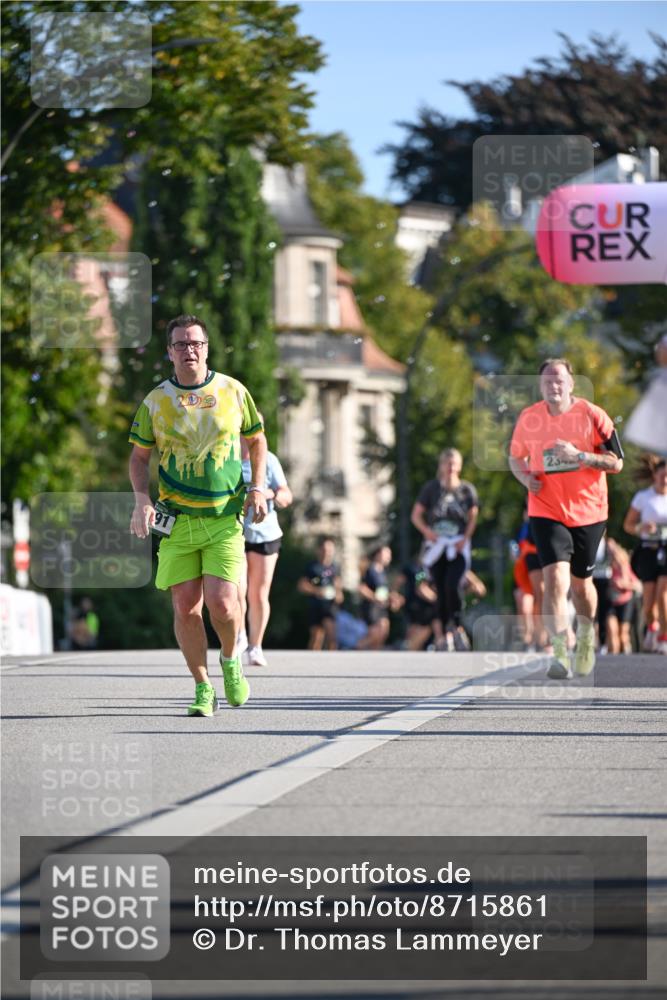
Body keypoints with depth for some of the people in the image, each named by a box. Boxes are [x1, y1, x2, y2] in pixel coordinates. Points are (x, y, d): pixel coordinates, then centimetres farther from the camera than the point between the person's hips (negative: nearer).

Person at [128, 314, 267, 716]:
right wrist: (142, 500, -5)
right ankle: (203, 690, 11)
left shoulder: (234, 392, 2)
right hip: (176, 520, 1)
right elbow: (140, 457, 11)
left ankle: (231, 659, 18)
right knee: (186, 607, -3)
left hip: (225, 517, -1)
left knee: (221, 603, -14)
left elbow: (257, 441, 15)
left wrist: (257, 488, 1)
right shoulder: (155, 402, 2)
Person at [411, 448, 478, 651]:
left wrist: (465, 539, -4)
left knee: (452, 586, -20)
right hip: (436, 545, 1)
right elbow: (416, 515, 6)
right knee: (441, 592, 2)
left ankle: (457, 627, -6)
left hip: (457, 546, -1)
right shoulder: (431, 488, 3)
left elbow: (473, 517, 11)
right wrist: (427, 531, -12)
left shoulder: (467, 489, 3)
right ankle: (447, 634, 9)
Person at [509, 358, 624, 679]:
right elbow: (515, 456, 15)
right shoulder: (528, 418, -1)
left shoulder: (592, 416, -8)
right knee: (555, 576, -19)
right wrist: (526, 477, -7)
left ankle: (586, 636, 43)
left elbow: (616, 462, -8)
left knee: (581, 583, 14)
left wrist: (579, 455, -22)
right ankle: (560, 652, -20)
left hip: (588, 512, 0)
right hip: (546, 512, 0)